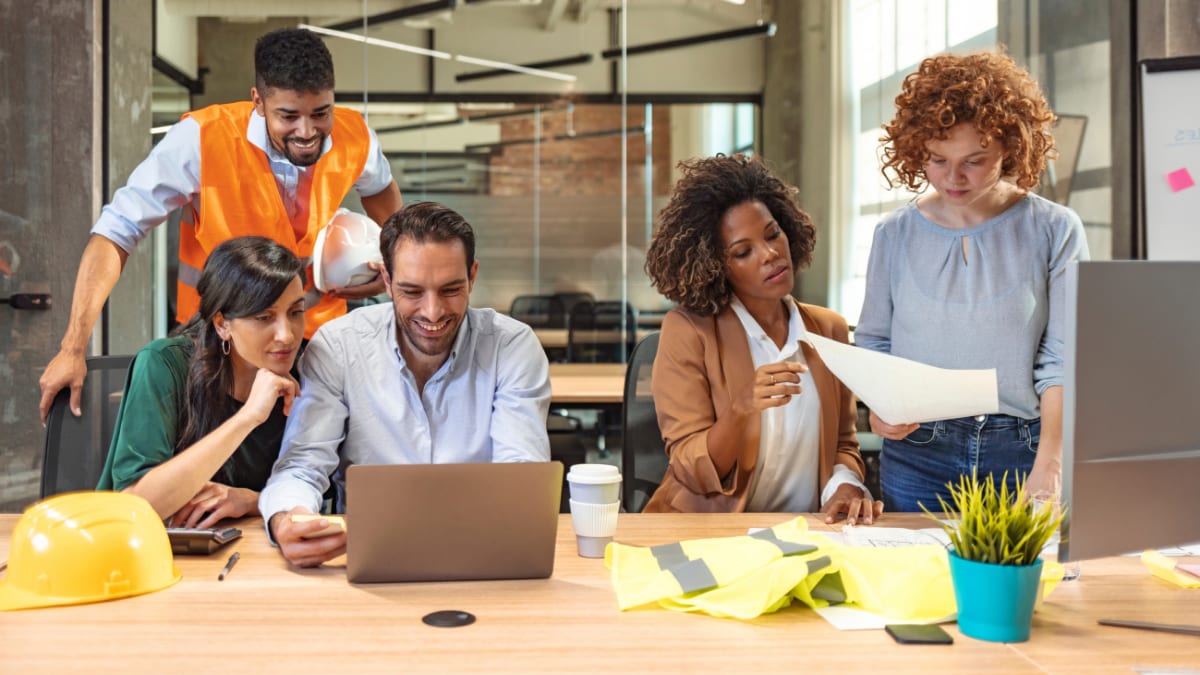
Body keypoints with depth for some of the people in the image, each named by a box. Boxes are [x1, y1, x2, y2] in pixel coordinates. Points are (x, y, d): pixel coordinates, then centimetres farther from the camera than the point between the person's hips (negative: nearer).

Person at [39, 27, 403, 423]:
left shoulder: (354, 136, -14)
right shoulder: (201, 139, -24)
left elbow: (379, 187, 11)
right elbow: (117, 231, -22)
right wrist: (73, 348, -26)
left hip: (319, 330, 3)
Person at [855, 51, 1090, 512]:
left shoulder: (1055, 231, -2)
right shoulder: (896, 234, 3)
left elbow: (1062, 360, -6)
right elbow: (873, 343, 9)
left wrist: (1048, 470, -15)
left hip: (1021, 453, -1)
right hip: (916, 453, 1)